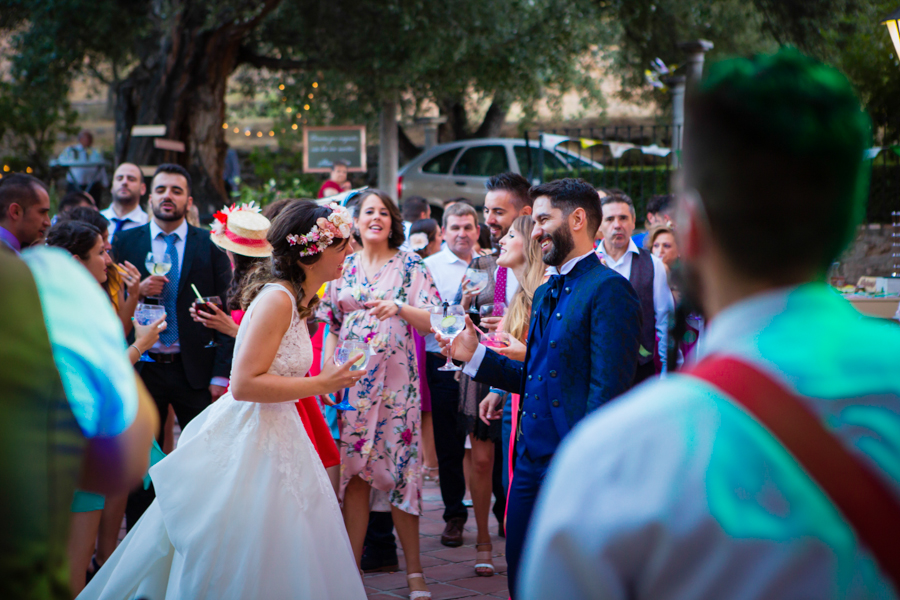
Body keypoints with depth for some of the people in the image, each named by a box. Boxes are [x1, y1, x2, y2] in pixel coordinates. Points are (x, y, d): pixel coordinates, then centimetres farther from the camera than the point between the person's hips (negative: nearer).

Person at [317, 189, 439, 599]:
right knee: (353, 473, 2)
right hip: (350, 380, 2)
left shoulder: (410, 266, 2)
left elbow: (432, 321, -5)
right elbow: (331, 327, 12)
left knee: (398, 471, -3)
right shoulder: (343, 266, 10)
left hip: (395, 378, -2)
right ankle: (352, 566, 10)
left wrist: (399, 308, -23)